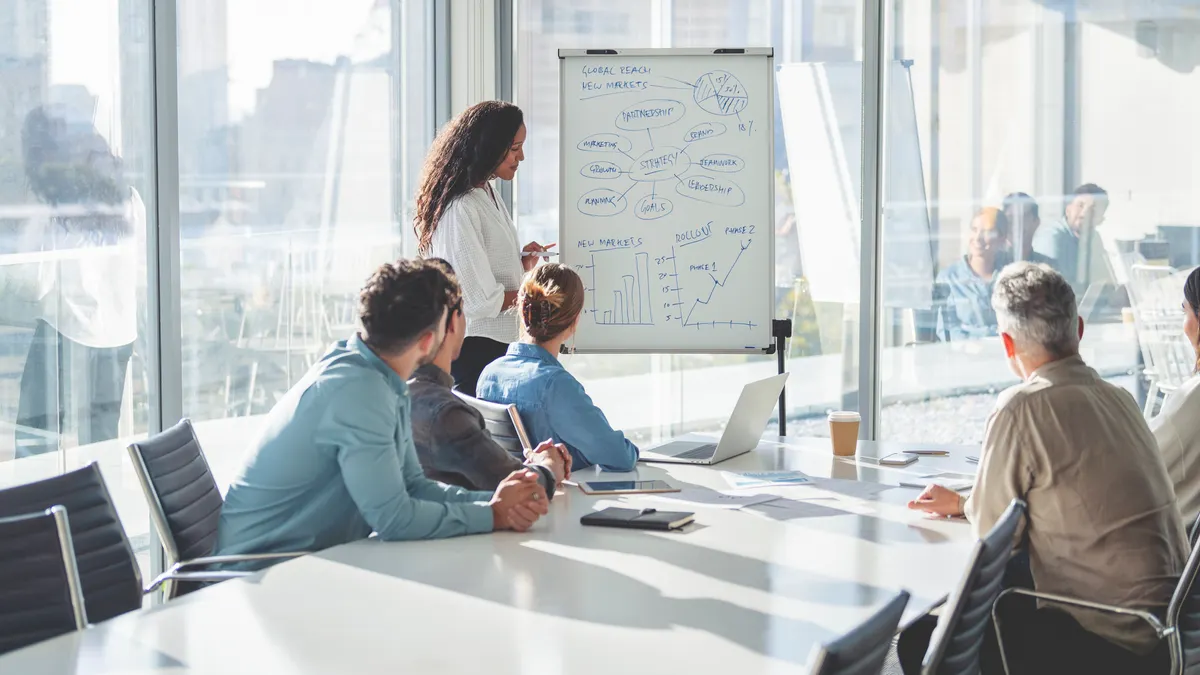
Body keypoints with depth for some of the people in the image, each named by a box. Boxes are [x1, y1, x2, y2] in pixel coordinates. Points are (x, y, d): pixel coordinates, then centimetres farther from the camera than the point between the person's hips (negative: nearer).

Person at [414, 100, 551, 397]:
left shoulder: (487, 194, 10)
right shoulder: (461, 208, -21)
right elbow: (481, 301, -22)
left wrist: (520, 264, 2)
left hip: (498, 343, 10)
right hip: (474, 349, -10)